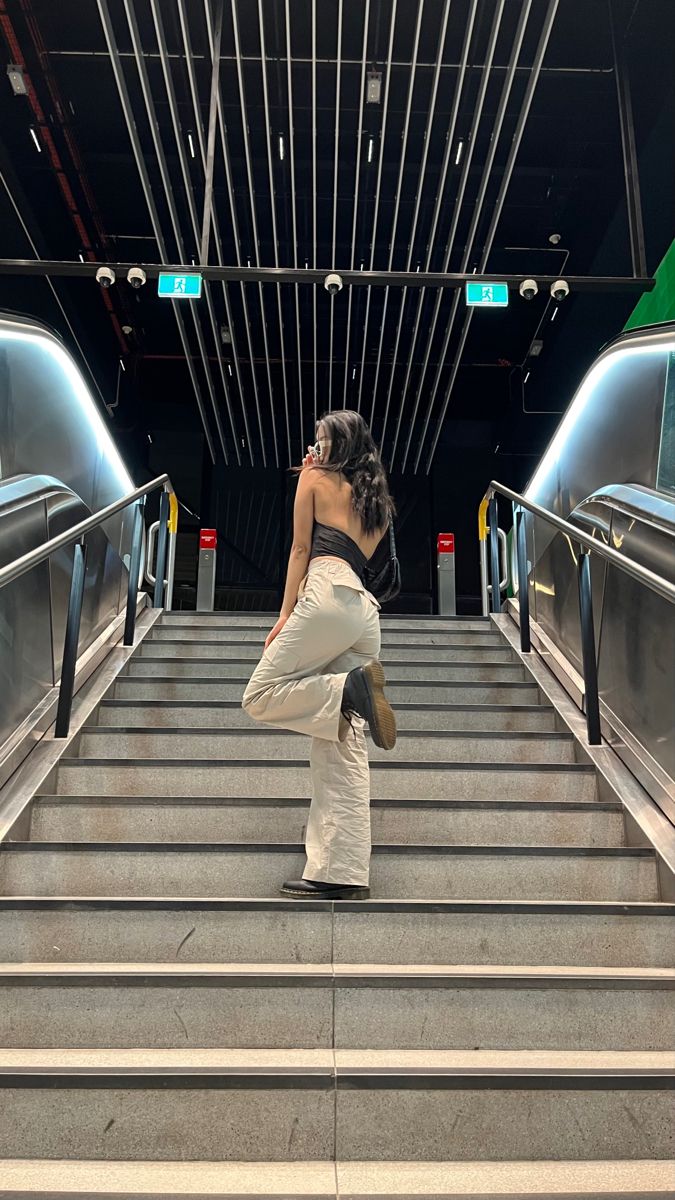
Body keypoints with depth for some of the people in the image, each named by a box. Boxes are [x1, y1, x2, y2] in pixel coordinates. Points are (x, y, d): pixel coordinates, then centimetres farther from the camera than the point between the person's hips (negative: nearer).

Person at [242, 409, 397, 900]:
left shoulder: (316, 479, 13)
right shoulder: (378, 501, 30)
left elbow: (301, 550, 7)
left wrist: (286, 615, 6)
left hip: (329, 593, -7)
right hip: (367, 608, 7)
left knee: (260, 695, -2)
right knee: (344, 749, 0)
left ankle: (351, 688, -20)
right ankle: (342, 873, -4)